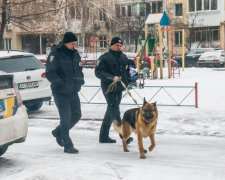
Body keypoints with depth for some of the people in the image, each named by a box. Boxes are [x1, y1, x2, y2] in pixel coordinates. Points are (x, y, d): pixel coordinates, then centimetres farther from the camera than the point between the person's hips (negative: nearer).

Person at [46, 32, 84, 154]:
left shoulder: (75, 54, 10)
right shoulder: (55, 55, -12)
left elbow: (79, 69, 20)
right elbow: (50, 74, -16)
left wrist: (80, 79, 1)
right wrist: (61, 83, -28)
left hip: (73, 92, 7)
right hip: (61, 92, -7)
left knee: (76, 115, 14)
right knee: (66, 118, -6)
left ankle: (58, 132, 34)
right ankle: (68, 146, 4)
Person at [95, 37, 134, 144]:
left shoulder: (123, 57, 14)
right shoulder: (104, 58, -8)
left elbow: (127, 69, 29)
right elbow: (98, 72, -16)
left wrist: (128, 81, 17)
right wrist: (112, 78, -25)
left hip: (119, 88, 8)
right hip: (109, 88, -8)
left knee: (111, 111, 12)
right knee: (115, 111, -12)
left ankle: (104, 136, 21)